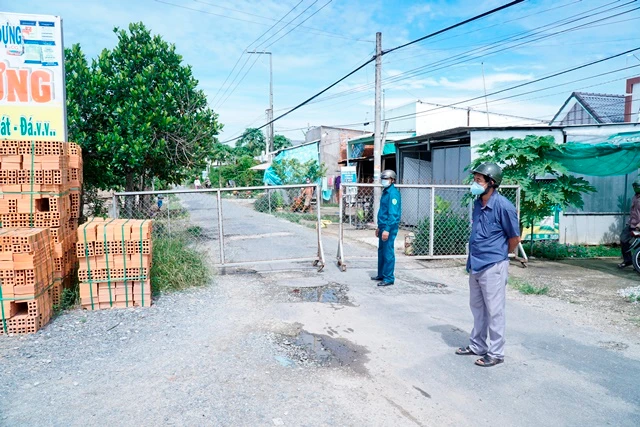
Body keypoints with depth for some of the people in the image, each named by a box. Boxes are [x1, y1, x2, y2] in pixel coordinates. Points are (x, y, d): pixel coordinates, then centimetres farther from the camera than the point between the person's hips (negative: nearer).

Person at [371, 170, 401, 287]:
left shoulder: (393, 193, -15)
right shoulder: (385, 192, 15)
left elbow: (393, 213, -21)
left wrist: (387, 229, -25)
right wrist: (379, 227, 24)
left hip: (389, 228, -10)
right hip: (383, 227, 10)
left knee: (388, 253, -4)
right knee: (381, 251, 16)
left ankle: (389, 278, 3)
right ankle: (381, 275, 27)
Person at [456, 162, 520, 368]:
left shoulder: (503, 206, -16)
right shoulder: (477, 204, 6)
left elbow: (515, 238, -7)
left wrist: (498, 255, 6)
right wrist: (473, 257, 15)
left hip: (492, 266, -8)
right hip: (475, 265, 8)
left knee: (494, 311, 3)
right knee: (477, 307, 18)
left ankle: (496, 353, 15)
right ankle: (477, 345, 32)